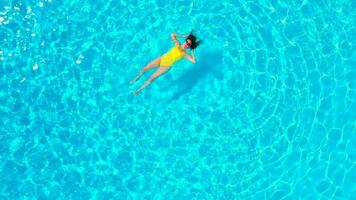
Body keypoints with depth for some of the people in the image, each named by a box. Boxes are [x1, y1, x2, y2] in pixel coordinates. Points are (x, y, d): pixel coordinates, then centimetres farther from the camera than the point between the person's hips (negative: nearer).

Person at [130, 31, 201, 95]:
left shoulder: (185, 54, -8)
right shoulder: (178, 44, 2)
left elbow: (194, 61, -19)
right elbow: (172, 35, 2)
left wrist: (192, 51, -13)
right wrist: (183, 36, 3)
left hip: (167, 65, -4)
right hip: (162, 58, 4)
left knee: (151, 78, -6)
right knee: (144, 69, 5)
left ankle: (139, 90, 11)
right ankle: (136, 78, 34)